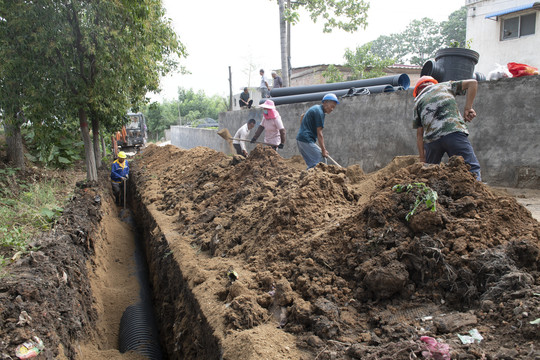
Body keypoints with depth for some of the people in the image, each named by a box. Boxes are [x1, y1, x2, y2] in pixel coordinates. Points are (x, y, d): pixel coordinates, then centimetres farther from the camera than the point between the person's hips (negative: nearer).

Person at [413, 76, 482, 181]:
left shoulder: (418, 101, 24)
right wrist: (468, 109, 12)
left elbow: (419, 134, 17)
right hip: (454, 131, -2)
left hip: (431, 139, 2)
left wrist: (422, 159, 17)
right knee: (473, 169, -5)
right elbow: (472, 83, 17)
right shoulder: (445, 85, 27)